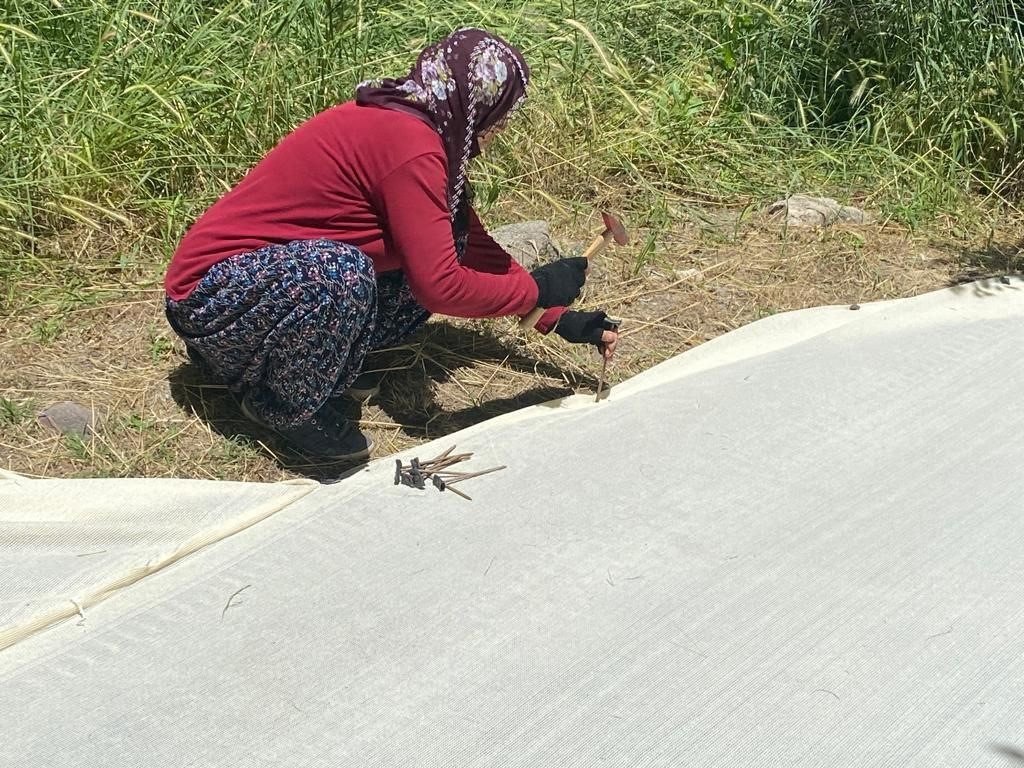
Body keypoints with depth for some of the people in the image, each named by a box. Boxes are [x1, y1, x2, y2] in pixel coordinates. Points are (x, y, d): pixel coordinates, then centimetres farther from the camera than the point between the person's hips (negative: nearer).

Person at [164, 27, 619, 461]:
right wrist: (539, 289, -10)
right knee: (340, 273, -37)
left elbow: (471, 242, 13)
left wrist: (560, 317, 13)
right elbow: (441, 287, -25)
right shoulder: (408, 145, -23)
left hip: (278, 269, 9)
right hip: (210, 296, -9)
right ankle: (283, 404, -10)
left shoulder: (397, 121, 6)